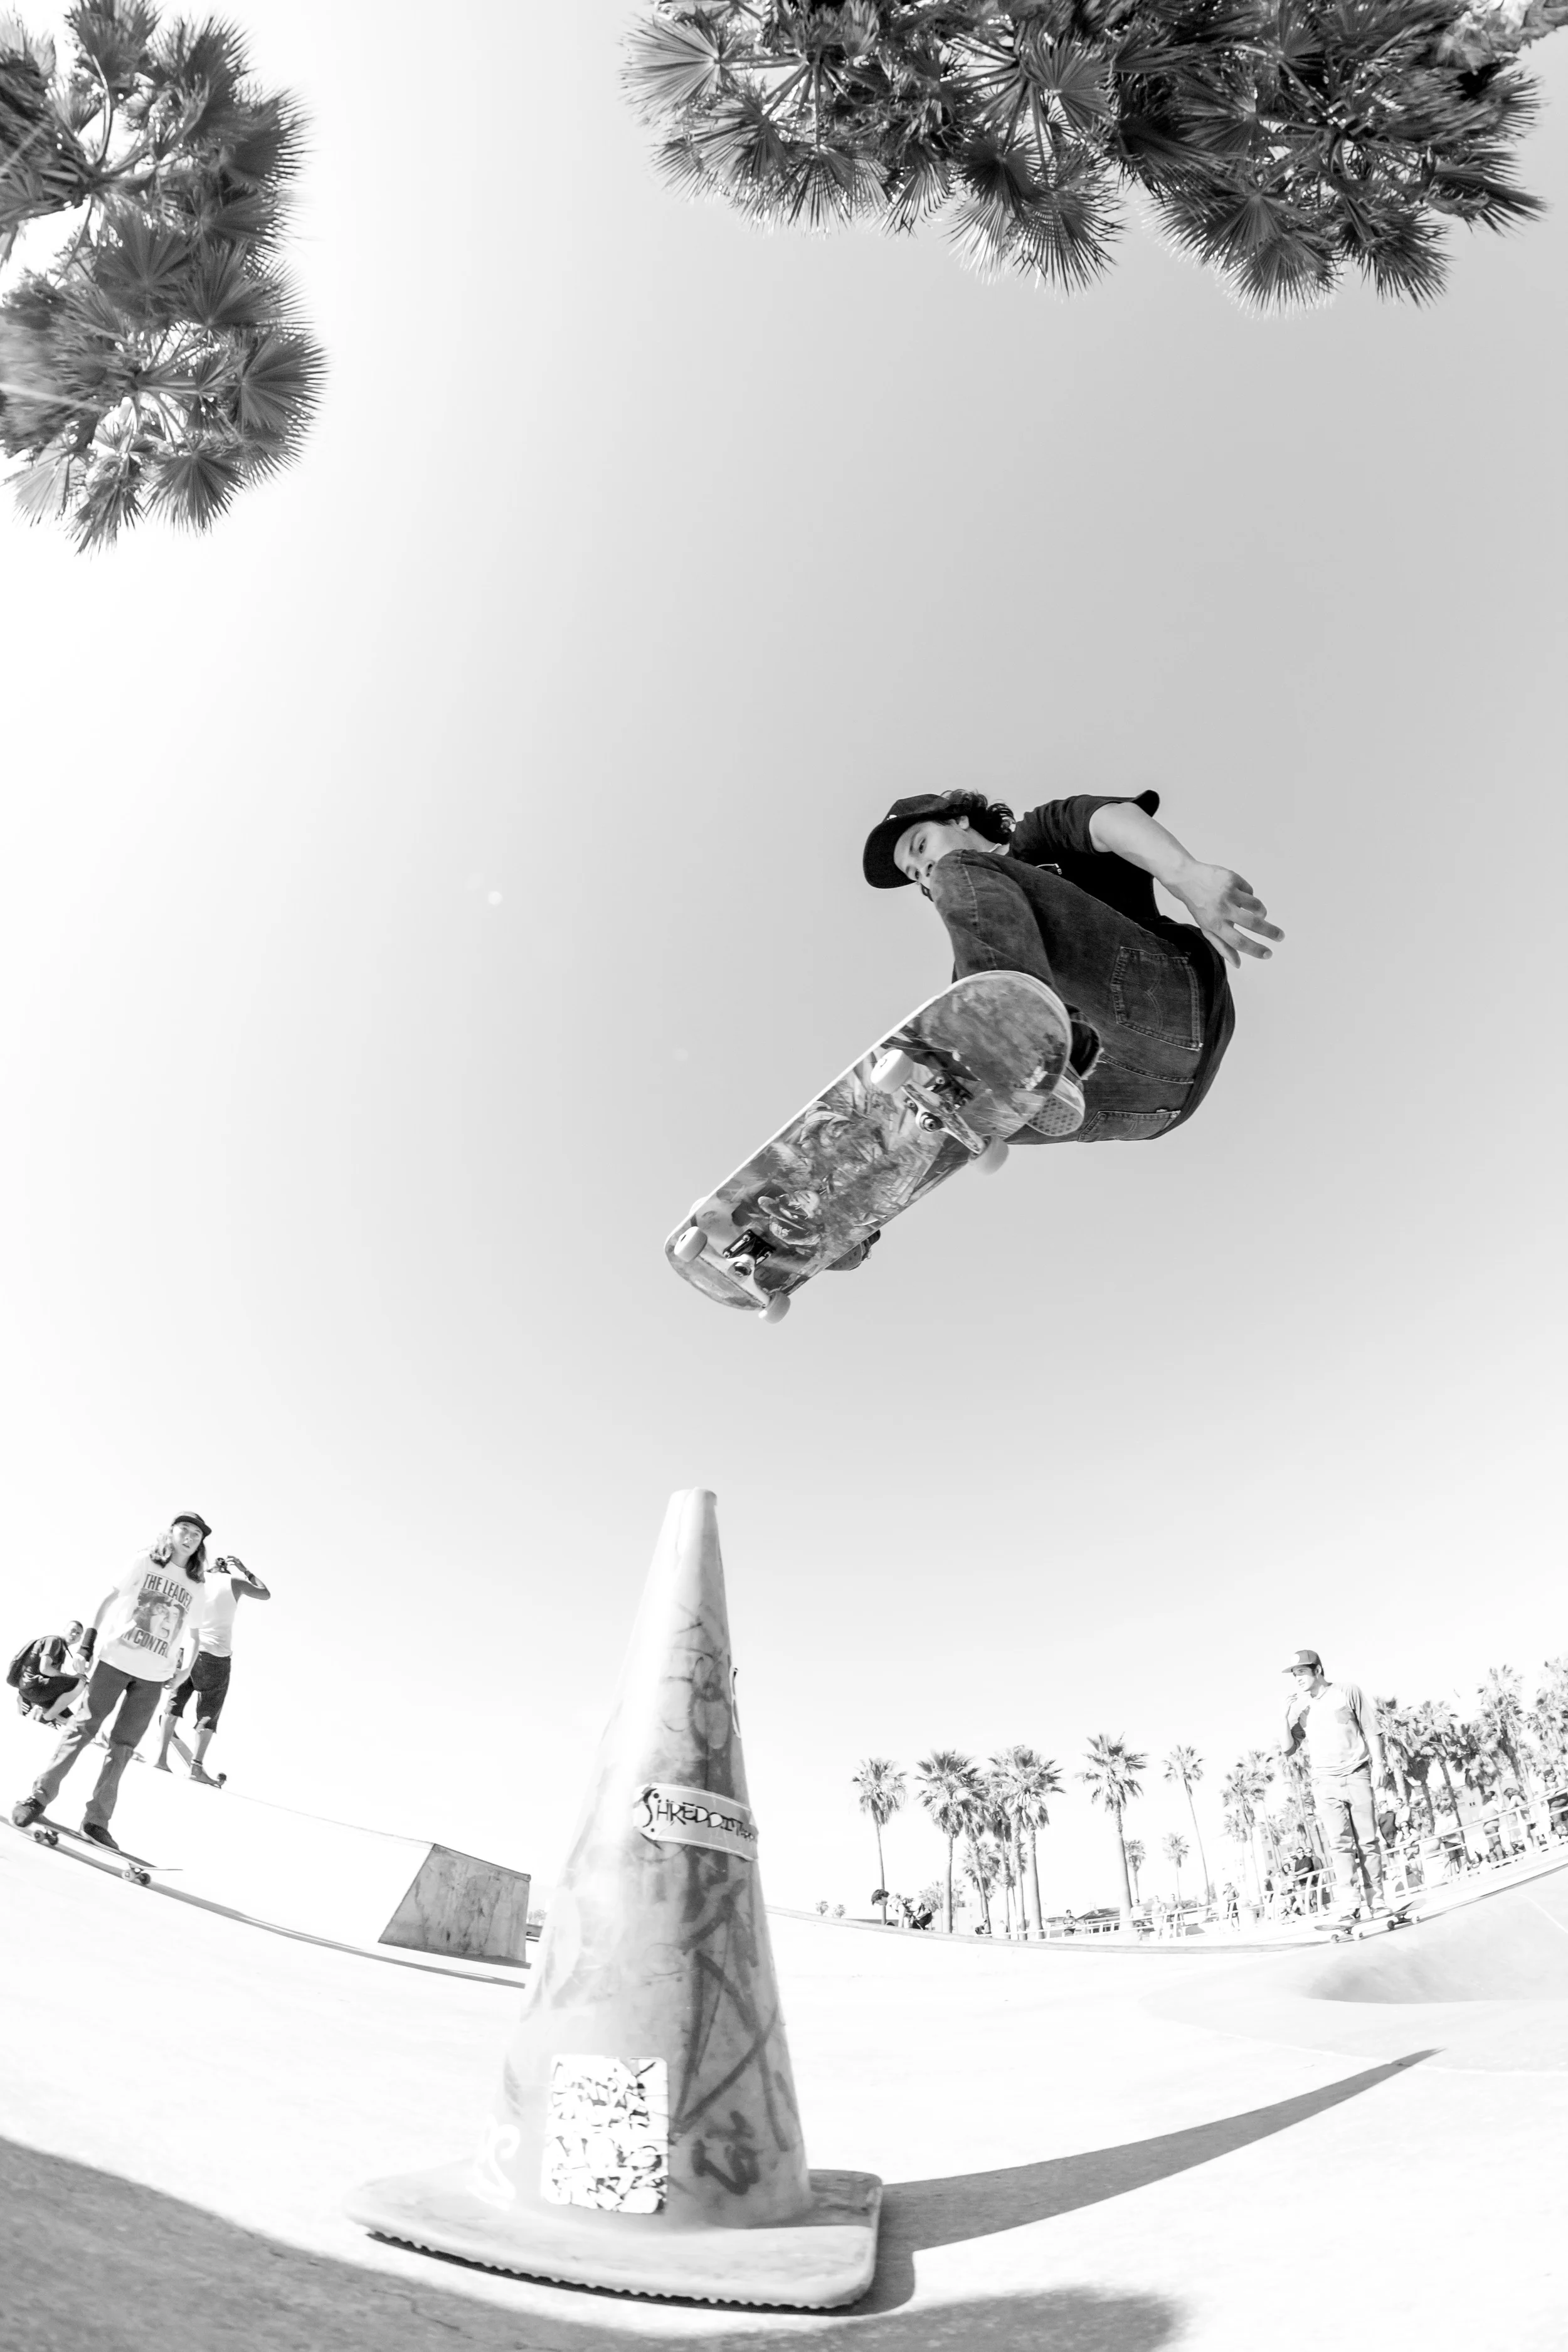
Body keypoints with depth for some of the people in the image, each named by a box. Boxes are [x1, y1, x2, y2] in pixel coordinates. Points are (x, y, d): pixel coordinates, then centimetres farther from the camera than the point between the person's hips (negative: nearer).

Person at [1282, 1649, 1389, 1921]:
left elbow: (1372, 1730, 5)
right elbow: (1289, 1748, 8)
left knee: (1368, 1842, -1)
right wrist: (1285, 1717, -5)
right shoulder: (1299, 1706, 10)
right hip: (1325, 1781, 1)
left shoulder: (1347, 1691, 3)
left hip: (1357, 1776, -1)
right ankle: (1348, 1907, -15)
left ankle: (1378, 1903, 5)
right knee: (1339, 1843, -10)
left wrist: (1379, 1763, -5)